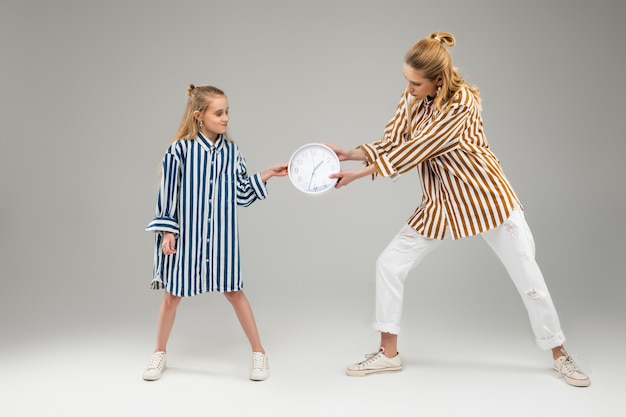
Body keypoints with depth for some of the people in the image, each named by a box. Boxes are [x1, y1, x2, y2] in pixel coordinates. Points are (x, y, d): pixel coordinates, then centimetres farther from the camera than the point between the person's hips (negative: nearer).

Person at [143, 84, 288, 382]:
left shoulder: (230, 150, -1)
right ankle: (160, 353, 34)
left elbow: (241, 194, 2)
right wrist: (167, 232, -6)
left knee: (233, 291, 7)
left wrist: (267, 174, -5)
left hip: (221, 237, 1)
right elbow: (168, 194, -5)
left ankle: (259, 353, 20)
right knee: (172, 294, 13)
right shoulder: (180, 150, -10)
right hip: (186, 236, -1)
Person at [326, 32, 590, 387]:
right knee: (389, 264, 0)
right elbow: (391, 145, -3)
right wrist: (349, 153, -18)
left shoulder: (461, 103, -23)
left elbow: (414, 151, -25)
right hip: (441, 204, 6)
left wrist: (360, 174, -24)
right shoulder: (411, 99, -3)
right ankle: (388, 353, 14)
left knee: (529, 278, 2)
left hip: (486, 197, -5)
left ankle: (560, 355, 26)